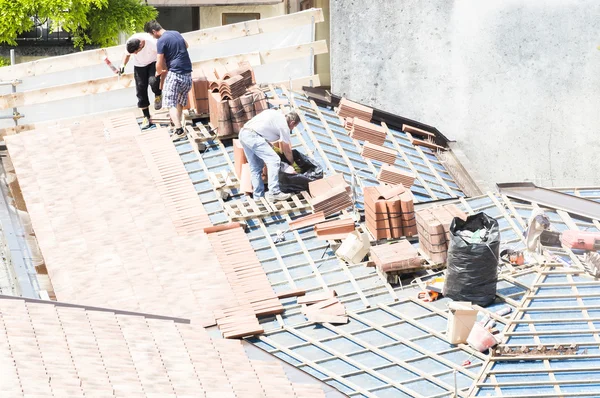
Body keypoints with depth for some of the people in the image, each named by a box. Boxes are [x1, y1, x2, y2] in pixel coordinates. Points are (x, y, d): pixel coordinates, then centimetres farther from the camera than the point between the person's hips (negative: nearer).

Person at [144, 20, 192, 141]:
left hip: (174, 74, -8)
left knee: (171, 103, -6)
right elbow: (186, 45, 33)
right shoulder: (176, 33, 12)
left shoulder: (161, 41, -11)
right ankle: (177, 125, 23)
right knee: (180, 102, 19)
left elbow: (159, 64, -11)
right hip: (188, 74, 8)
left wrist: (158, 72, 10)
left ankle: (179, 130, -19)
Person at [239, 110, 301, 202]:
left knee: (255, 168, 15)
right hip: (253, 136, -9)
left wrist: (269, 145, 27)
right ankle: (274, 193, -13)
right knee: (274, 160, -9)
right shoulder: (284, 125, 1)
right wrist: (292, 163, 27)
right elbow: (287, 151, 10)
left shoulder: (275, 114, 23)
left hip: (242, 133, 9)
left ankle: (258, 196, 15)